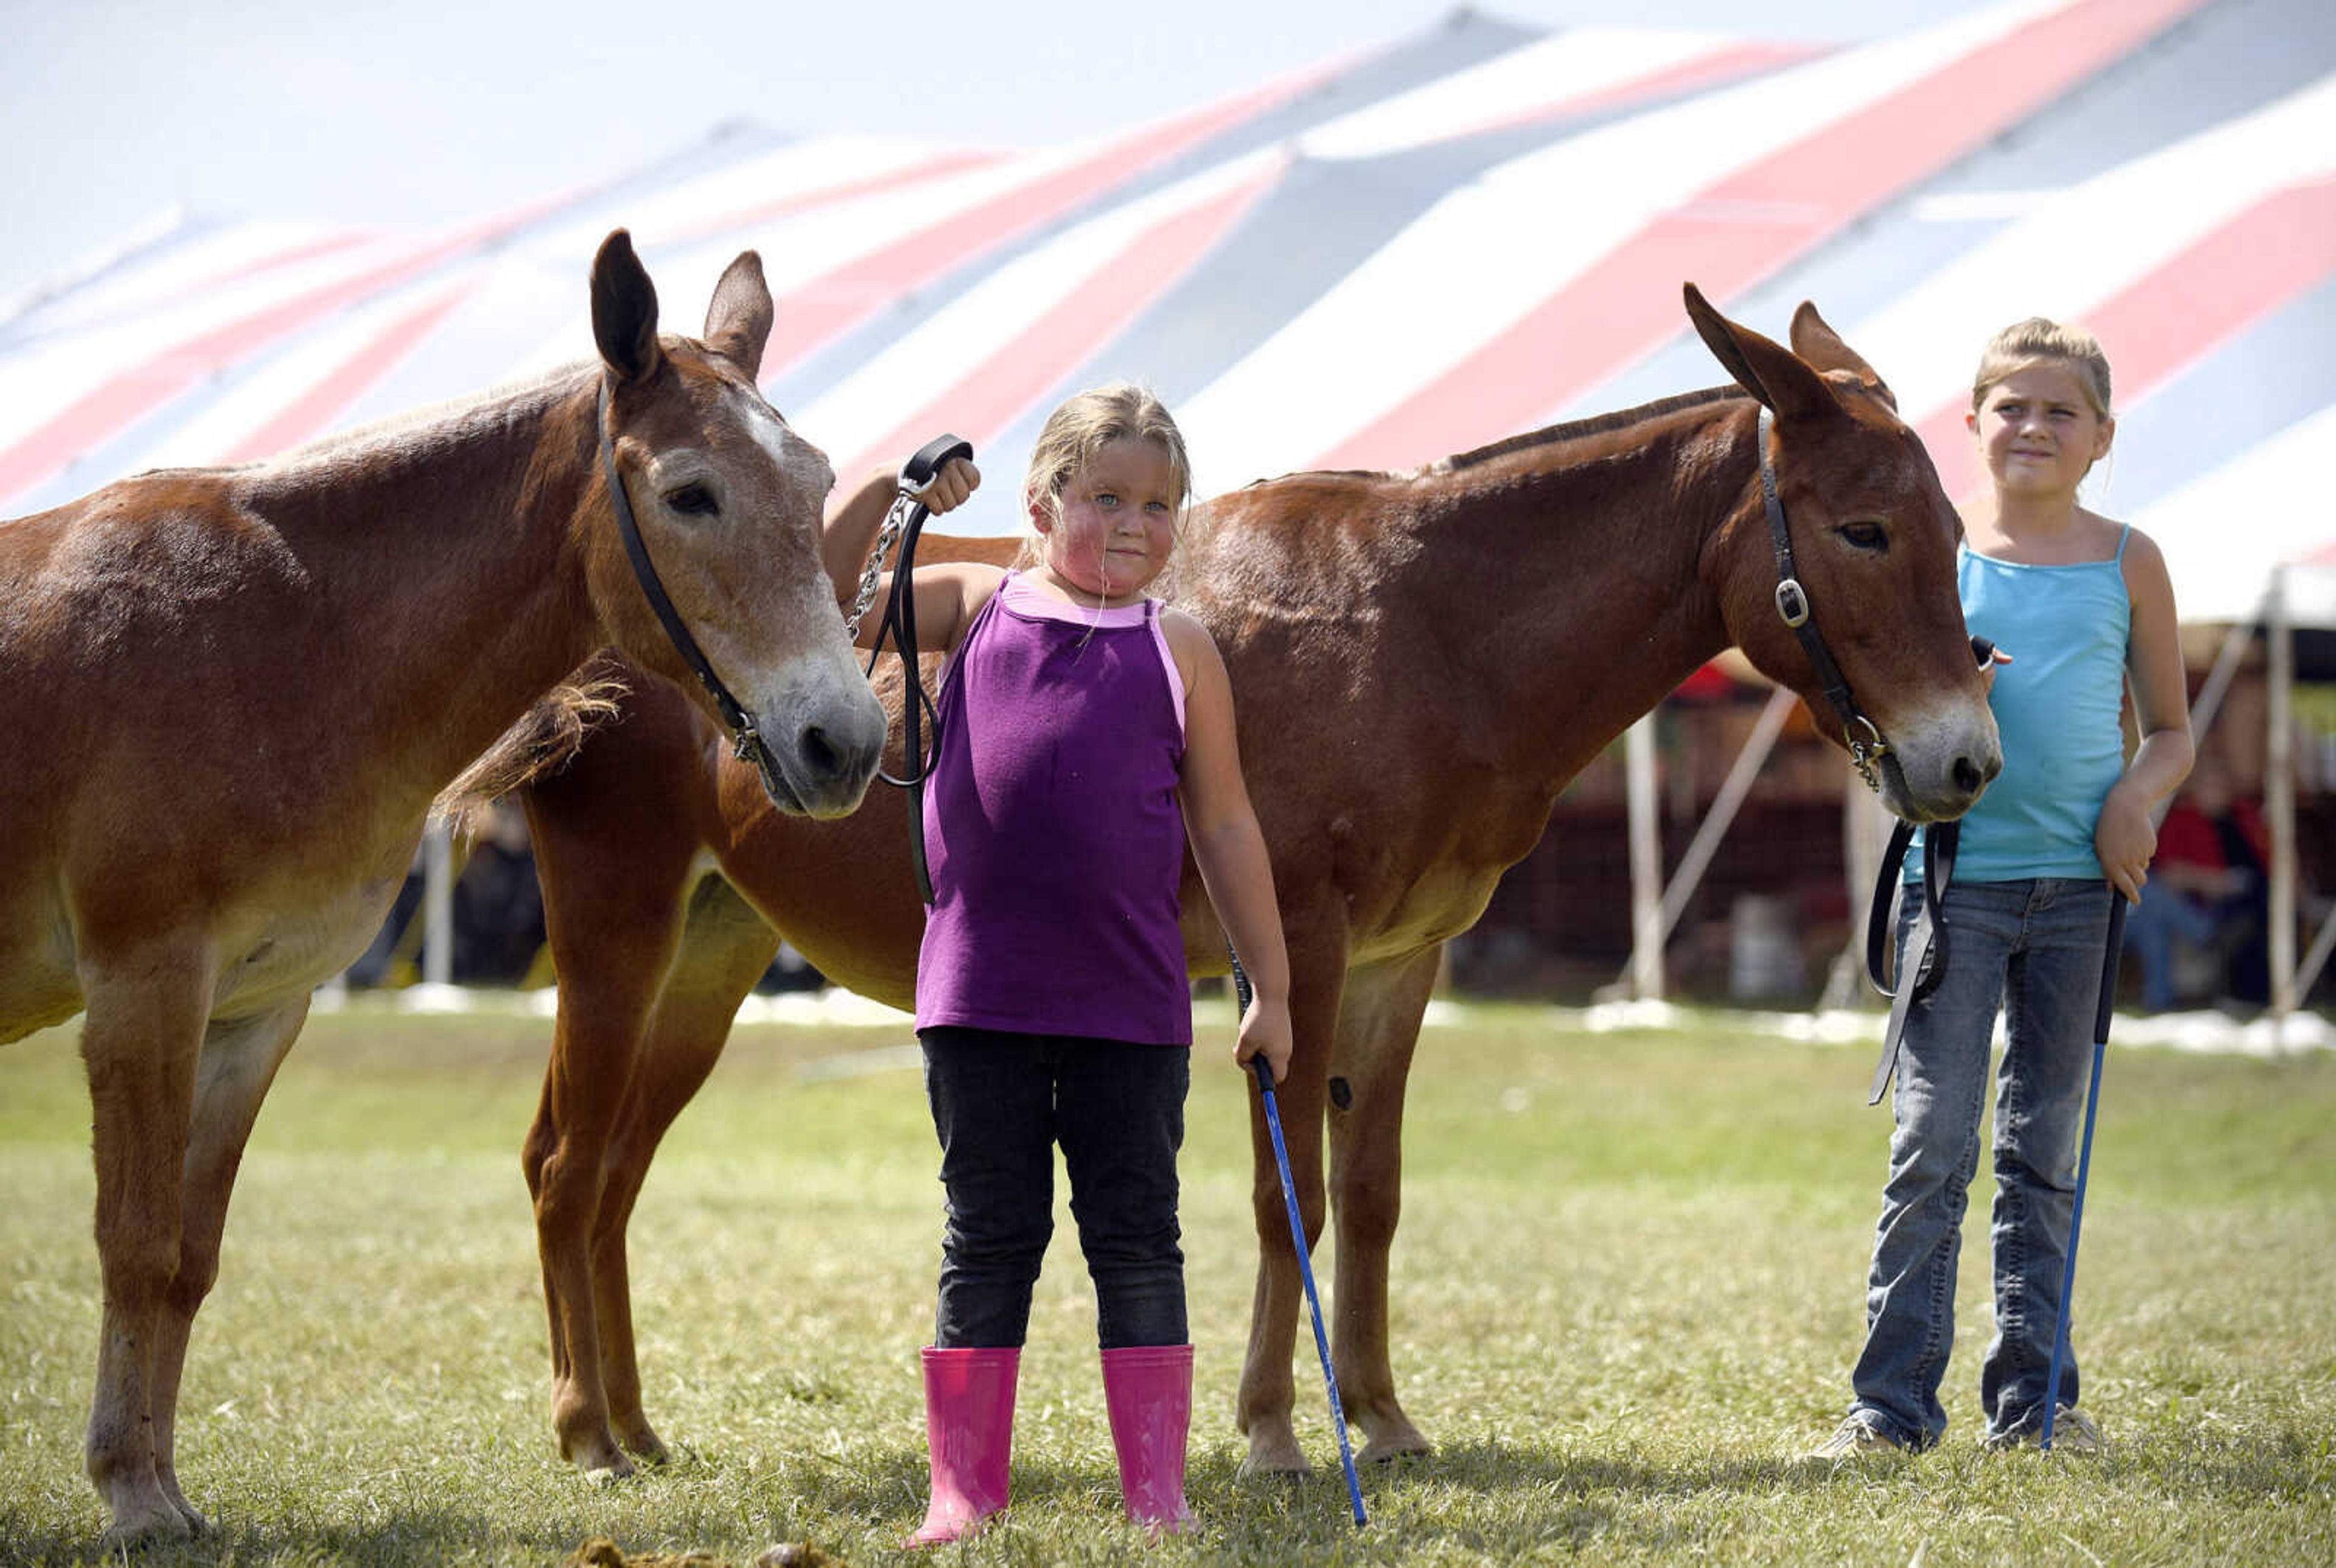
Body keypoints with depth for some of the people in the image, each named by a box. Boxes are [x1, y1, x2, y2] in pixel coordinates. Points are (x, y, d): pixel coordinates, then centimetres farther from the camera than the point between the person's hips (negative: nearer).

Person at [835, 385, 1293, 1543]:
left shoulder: (1179, 651, 6)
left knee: (1135, 1238, 5)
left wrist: (1271, 989, 9)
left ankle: (1157, 1497, 11)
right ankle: (962, 1491, 12)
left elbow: (1223, 827, 9)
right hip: (977, 994, 0)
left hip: (1130, 1001, 0)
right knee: (989, 1240, 7)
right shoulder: (973, 608, 6)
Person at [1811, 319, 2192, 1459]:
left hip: (2080, 882, 1)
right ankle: (1894, 1399, -3)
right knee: (1933, 1141, -6)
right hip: (1954, 873, -1)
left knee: (2046, 1149, 7)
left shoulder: (2127, 564, 5)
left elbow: (2171, 731, 11)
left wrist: (2138, 795, -9)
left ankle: (2032, 1395, 13)